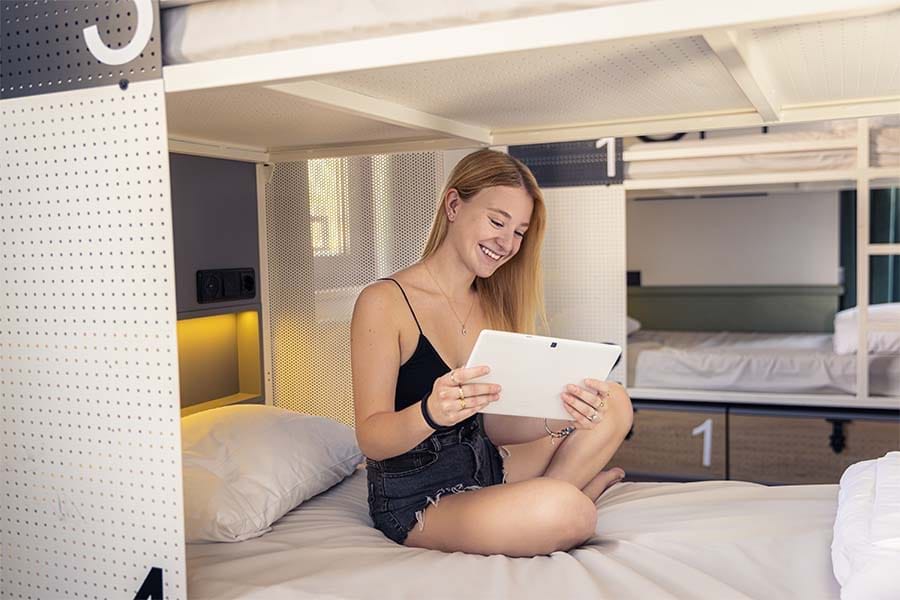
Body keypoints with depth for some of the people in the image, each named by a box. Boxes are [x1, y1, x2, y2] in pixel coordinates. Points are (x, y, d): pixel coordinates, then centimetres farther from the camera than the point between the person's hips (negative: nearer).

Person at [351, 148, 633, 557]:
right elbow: (370, 439, -18)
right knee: (565, 512, -32)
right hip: (415, 501, -7)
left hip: (485, 470, 8)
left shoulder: (492, 305, 8)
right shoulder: (383, 302, -14)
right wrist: (431, 413, -39)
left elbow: (492, 425, 0)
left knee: (613, 405, 1)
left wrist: (560, 418, -19)